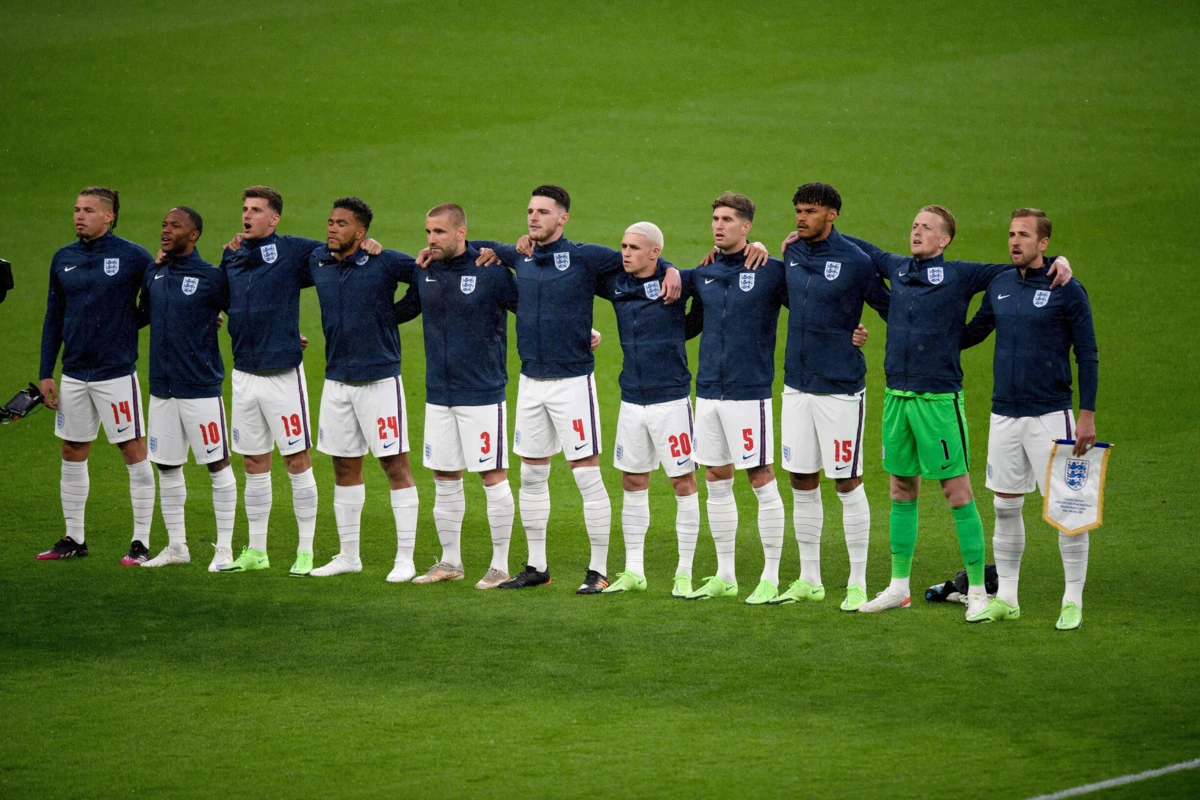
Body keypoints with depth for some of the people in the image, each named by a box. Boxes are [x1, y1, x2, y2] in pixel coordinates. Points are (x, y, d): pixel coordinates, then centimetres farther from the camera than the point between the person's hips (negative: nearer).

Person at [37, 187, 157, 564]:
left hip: (117, 373, -5)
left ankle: (141, 541, 3)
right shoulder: (63, 260, 8)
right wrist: (45, 374, 10)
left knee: (134, 452, -3)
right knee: (73, 455, 10)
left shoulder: (133, 257, -6)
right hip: (74, 375, 5)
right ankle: (74, 538, 20)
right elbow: (54, 319, 13)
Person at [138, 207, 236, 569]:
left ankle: (224, 549, 5)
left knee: (217, 465, -1)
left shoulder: (211, 278, -9)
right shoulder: (153, 275, 9)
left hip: (201, 387, -6)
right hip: (161, 387, 6)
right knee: (167, 467, 11)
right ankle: (176, 546, 21)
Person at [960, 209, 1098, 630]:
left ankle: (1073, 601, 4)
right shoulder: (999, 285, 8)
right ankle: (1005, 599, 19)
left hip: (1050, 416, -5)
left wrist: (1088, 414, -10)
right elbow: (974, 332, 24)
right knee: (1005, 507, 10)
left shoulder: (1067, 290, -7)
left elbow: (1087, 355, -5)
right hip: (1004, 416, 5)